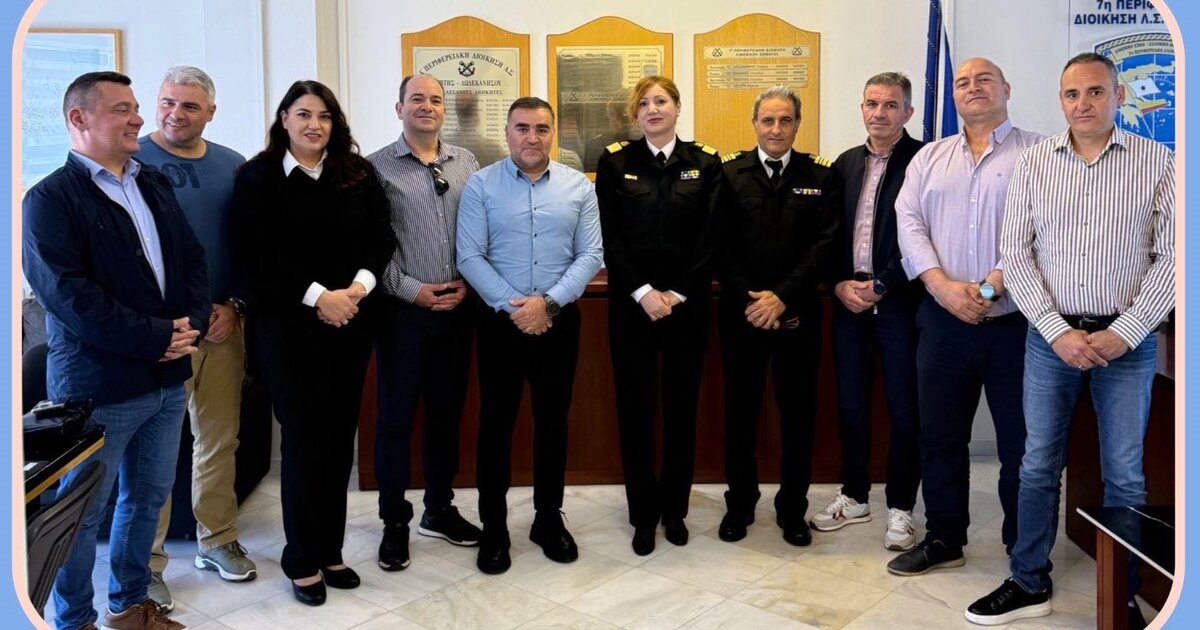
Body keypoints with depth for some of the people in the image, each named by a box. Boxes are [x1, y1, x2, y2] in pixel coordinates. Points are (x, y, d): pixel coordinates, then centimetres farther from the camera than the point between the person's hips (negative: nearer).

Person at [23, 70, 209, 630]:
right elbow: (66, 294, -19)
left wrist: (192, 323, -8)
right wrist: (156, 337, -19)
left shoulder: (155, 185, 13)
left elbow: (192, 259, 10)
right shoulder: (51, 199, -9)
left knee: (148, 497, 18)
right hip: (98, 386, -7)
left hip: (167, 377, 7)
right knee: (83, 510, 9)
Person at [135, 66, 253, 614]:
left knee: (219, 440, 12)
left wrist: (234, 305, -2)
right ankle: (147, 564, 16)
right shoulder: (134, 160, -4)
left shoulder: (231, 167, 8)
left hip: (223, 323, 4)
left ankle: (217, 541, 28)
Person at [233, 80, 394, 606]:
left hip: (351, 321, 3)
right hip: (290, 323, -3)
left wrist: (359, 286, -14)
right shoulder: (258, 176, 0)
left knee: (340, 435, 8)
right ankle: (302, 560, 16)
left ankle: (331, 550, 21)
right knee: (304, 437, 1)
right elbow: (260, 253, -9)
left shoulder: (358, 173, 8)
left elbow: (381, 236, 3)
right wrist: (318, 296, -17)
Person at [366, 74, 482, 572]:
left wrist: (467, 283, -4)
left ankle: (439, 510, 28)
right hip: (403, 308, -3)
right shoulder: (378, 167, -1)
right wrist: (413, 290, -12)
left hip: (456, 307, 4)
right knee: (396, 415, 5)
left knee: (447, 412, 13)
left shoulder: (465, 163, 10)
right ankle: (395, 521, 19)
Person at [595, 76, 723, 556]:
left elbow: (710, 236, -1)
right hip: (631, 301, 0)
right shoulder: (615, 162, 3)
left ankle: (674, 507, 23)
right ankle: (643, 513, 16)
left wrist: (676, 294, -9)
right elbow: (609, 236, -2)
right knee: (635, 405, 4)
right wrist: (642, 292, -11)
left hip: (687, 301, 1)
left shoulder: (705, 163, 4)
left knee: (682, 403, 8)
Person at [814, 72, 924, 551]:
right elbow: (831, 233, 11)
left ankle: (900, 507, 17)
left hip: (899, 300, -5)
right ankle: (854, 495, 27)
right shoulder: (846, 163, 12)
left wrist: (879, 287, -14)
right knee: (850, 402, 13)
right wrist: (840, 284, -3)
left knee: (904, 408, 4)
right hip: (849, 298, 5)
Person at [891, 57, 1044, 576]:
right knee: (939, 436, 11)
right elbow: (908, 223, 2)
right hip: (944, 320, 4)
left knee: (1022, 443, 5)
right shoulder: (930, 158, 14)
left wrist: (992, 286, -18)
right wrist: (944, 287, -12)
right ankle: (943, 538, 26)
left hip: (1015, 322, -3)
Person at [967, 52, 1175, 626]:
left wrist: (1123, 333, -11)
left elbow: (1171, 256, -4)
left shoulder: (1157, 162, -1)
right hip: (1051, 337, 1)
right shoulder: (1034, 163, 2)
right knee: (1038, 466, 8)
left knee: (1124, 475, 8)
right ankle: (1029, 584, 22)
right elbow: (1016, 255, -1)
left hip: (1127, 340, -1)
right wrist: (1058, 331, -9)